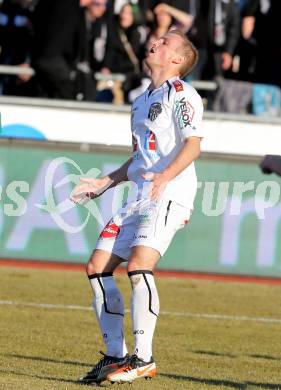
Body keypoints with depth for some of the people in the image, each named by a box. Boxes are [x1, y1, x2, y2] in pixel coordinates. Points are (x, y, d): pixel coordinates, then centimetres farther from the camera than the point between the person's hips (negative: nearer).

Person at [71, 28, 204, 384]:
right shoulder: (141, 101, 23)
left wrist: (166, 176, -32)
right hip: (141, 196, 9)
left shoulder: (180, 94, -4)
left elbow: (192, 145, -17)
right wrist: (104, 183, 28)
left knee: (138, 266, -24)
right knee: (97, 268, 2)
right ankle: (115, 357, 7)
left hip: (170, 195, -9)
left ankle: (143, 359, -21)